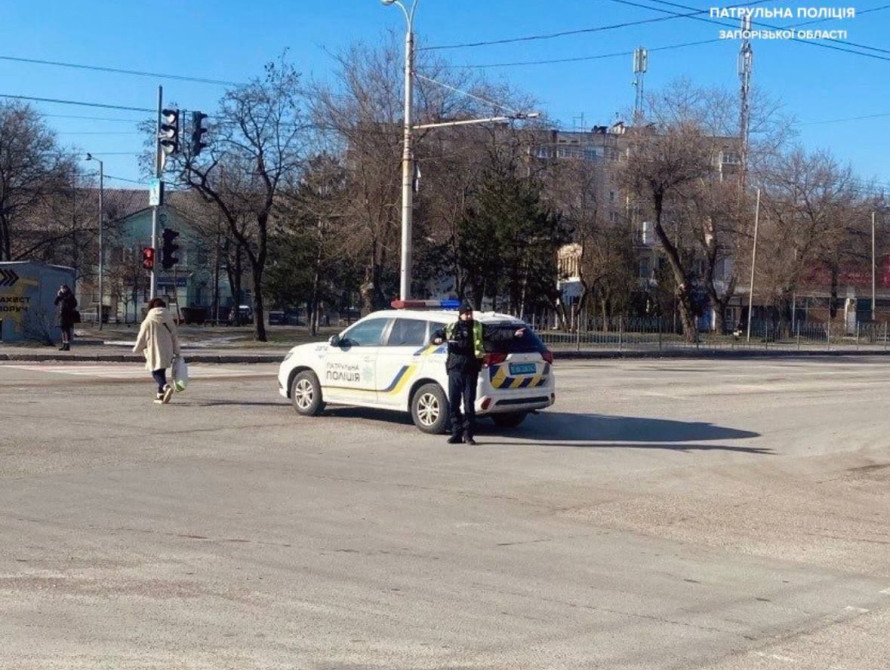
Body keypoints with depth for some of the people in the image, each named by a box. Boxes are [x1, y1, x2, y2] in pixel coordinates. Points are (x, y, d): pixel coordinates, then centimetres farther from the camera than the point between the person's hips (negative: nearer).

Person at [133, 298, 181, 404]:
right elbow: (175, 337, 7)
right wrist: (176, 352, 13)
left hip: (154, 352, -4)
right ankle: (160, 395, 17)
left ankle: (166, 387, -30)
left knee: (156, 372, -3)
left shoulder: (149, 321, -7)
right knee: (162, 372, 16)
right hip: (167, 352, 5)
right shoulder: (169, 320, 5)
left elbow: (142, 338, -2)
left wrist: (136, 349, 15)